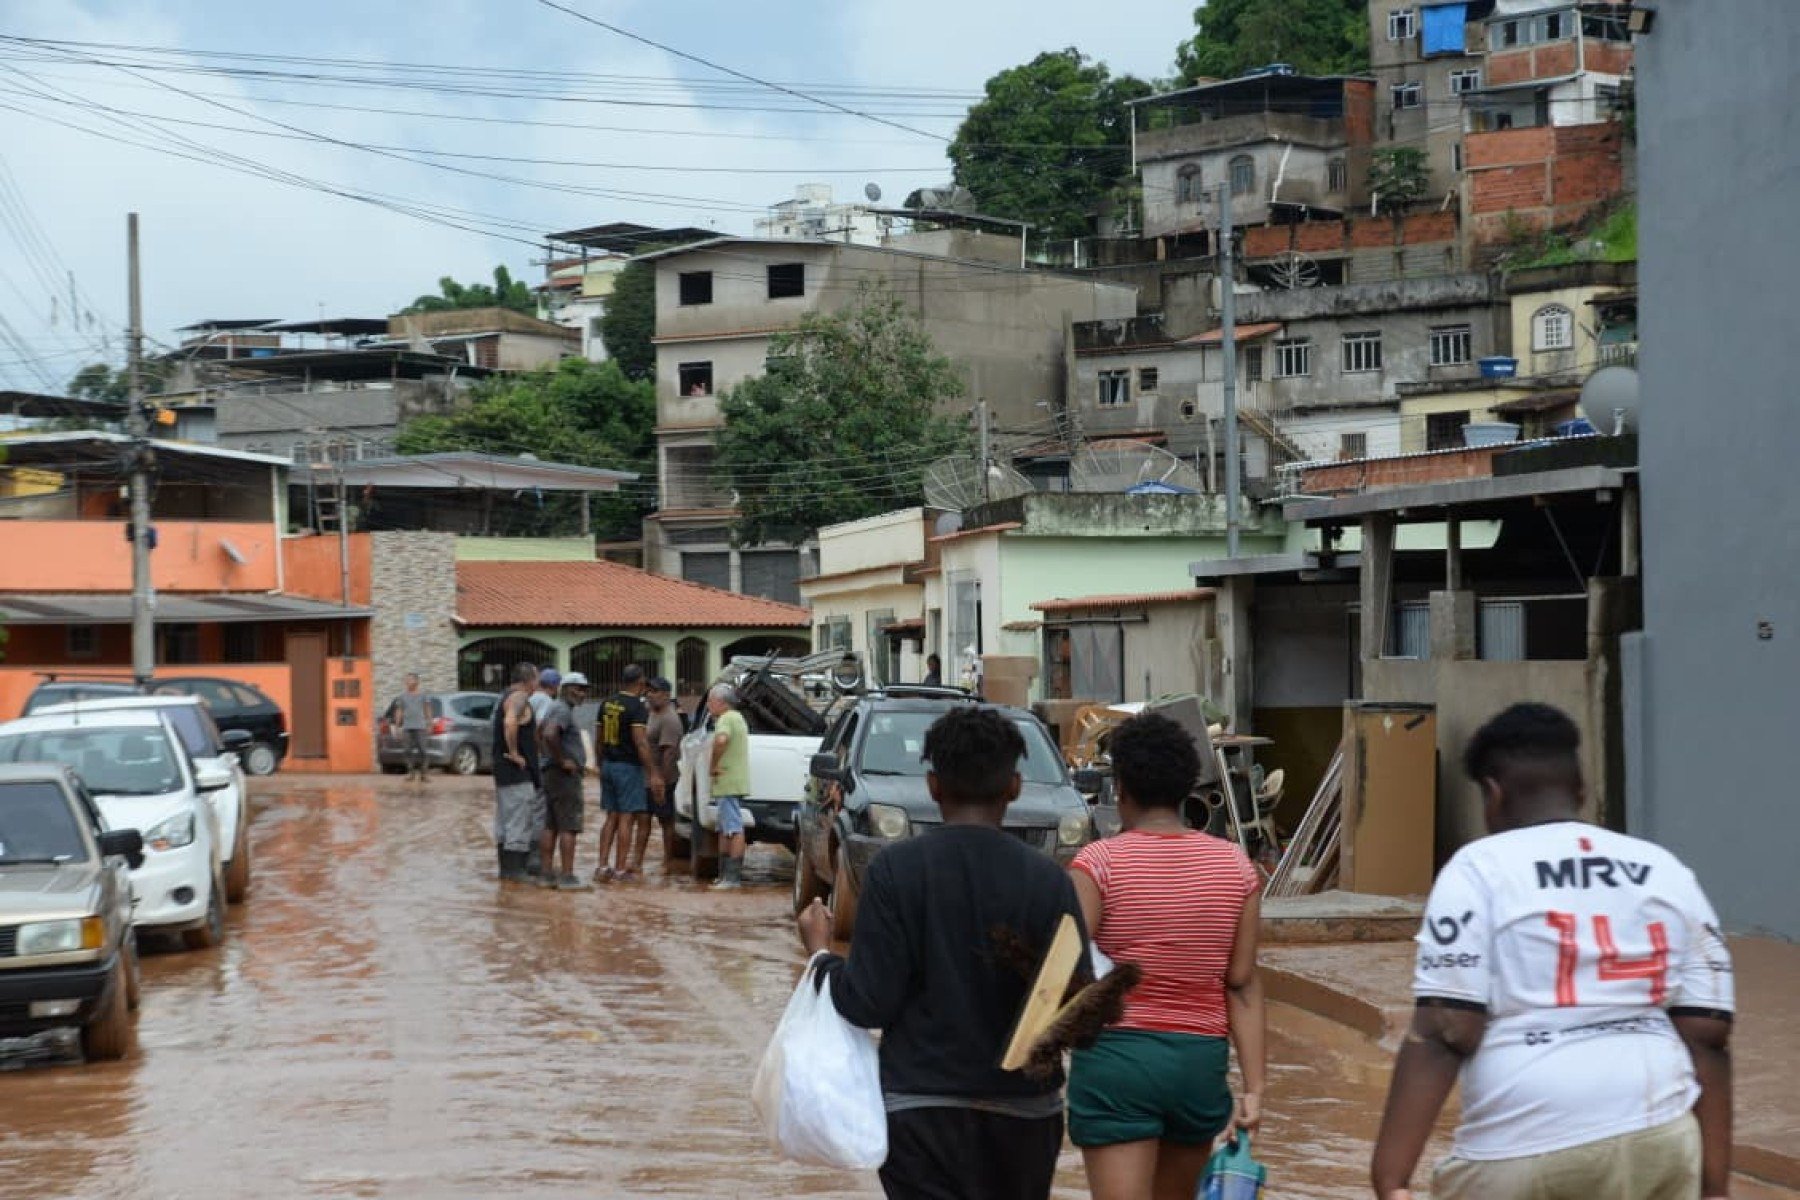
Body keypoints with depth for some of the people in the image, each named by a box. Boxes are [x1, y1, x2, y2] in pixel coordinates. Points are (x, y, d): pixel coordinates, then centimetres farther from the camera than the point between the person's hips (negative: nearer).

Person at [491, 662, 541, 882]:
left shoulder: (507, 697, 19)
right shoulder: (519, 698, -14)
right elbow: (510, 723, -33)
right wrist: (514, 754, -25)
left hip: (504, 771, 10)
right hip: (518, 773, -10)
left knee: (505, 821, 13)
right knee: (519, 821, -9)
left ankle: (506, 868, 19)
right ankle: (514, 871, -10)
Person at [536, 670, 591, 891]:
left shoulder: (555, 707, 18)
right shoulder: (563, 710, -15)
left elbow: (540, 734, 30)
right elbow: (549, 735, -32)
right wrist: (562, 760, -22)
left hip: (551, 773, 10)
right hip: (565, 775, -10)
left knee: (550, 827, 10)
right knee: (569, 827, -9)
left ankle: (547, 873, 12)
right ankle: (567, 877, -11)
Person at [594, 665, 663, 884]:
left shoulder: (607, 703, 9)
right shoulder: (637, 707, -14)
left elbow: (599, 739, 15)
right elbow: (641, 743, -21)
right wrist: (653, 773, -20)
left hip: (608, 765, 7)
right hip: (629, 767, -7)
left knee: (611, 817, 12)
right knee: (626, 818, -2)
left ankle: (602, 867, 8)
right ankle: (620, 869, -1)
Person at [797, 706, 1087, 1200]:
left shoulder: (894, 870, -10)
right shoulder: (1048, 880, -7)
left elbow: (868, 1005, -10)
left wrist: (821, 952, 7)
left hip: (920, 1110, -2)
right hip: (1024, 1111, 2)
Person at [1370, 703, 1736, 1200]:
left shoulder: (1480, 868, -3)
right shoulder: (1668, 873, 11)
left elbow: (1443, 1036, -11)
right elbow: (1709, 1038, 8)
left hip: (1526, 1149, -4)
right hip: (1660, 1139, 4)